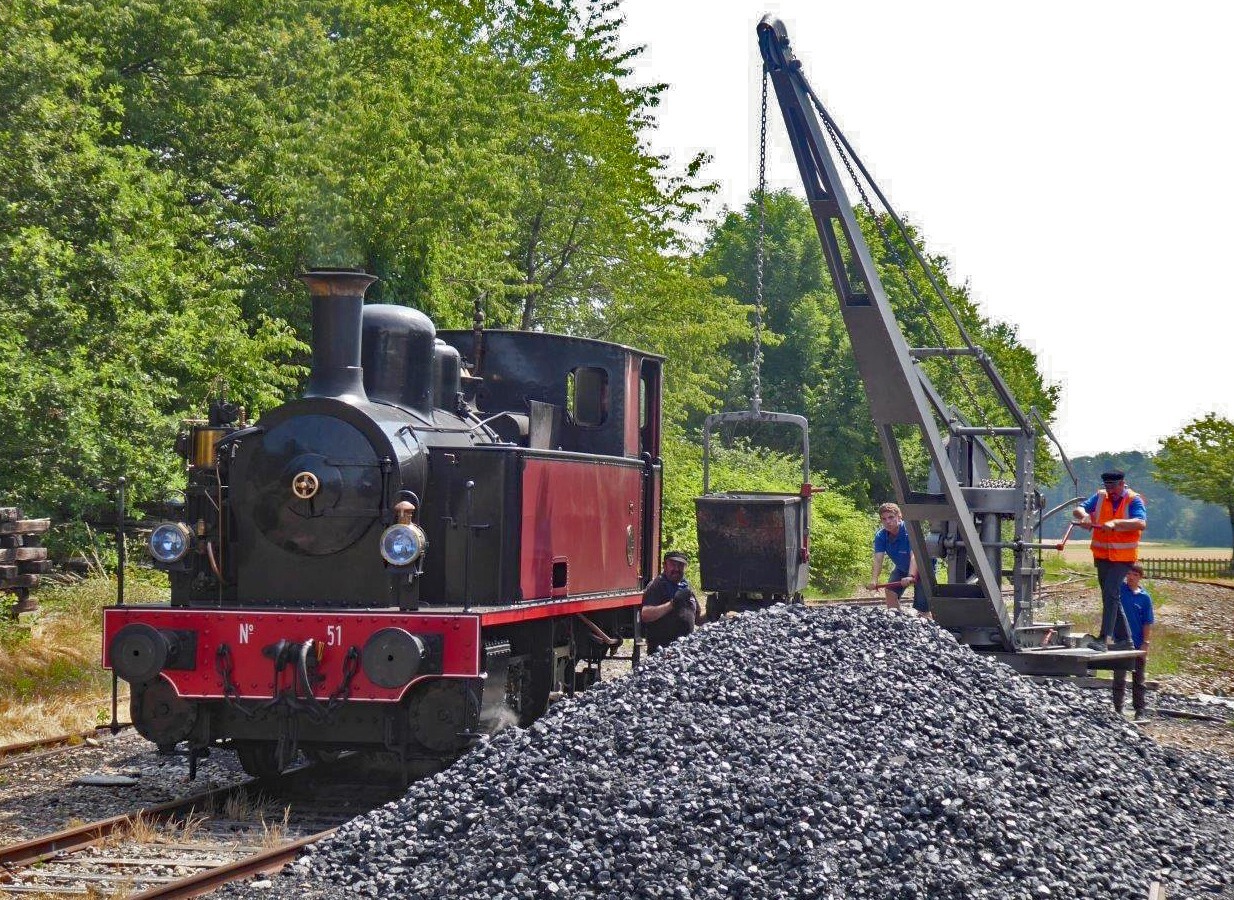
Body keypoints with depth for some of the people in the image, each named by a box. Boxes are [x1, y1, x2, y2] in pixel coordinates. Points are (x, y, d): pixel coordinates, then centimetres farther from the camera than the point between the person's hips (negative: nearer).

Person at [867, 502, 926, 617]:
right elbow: (878, 559, -26)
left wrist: (911, 576, -61)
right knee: (890, 591, -11)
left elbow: (914, 556, -45)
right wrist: (874, 580, -43)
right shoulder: (880, 536, -16)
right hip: (902, 568, 6)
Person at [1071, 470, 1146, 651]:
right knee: (1112, 597, 11)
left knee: (1110, 594, -18)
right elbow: (1078, 510, 1)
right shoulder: (1100, 497, 6)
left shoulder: (1134, 500, -8)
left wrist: (1116, 523, -34)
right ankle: (1123, 640, 20)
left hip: (1123, 557, -6)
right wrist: (1084, 516, -22)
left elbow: (1141, 523, -23)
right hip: (1102, 555, 6)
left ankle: (1104, 639, -21)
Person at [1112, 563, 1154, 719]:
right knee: (1119, 679, 5)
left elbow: (1148, 623, -2)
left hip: (1138, 644, 0)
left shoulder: (1144, 597, -2)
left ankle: (1140, 711, 15)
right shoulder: (1119, 588, -1)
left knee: (1138, 680, 9)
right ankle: (1118, 710, 11)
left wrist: (1145, 644, -9)